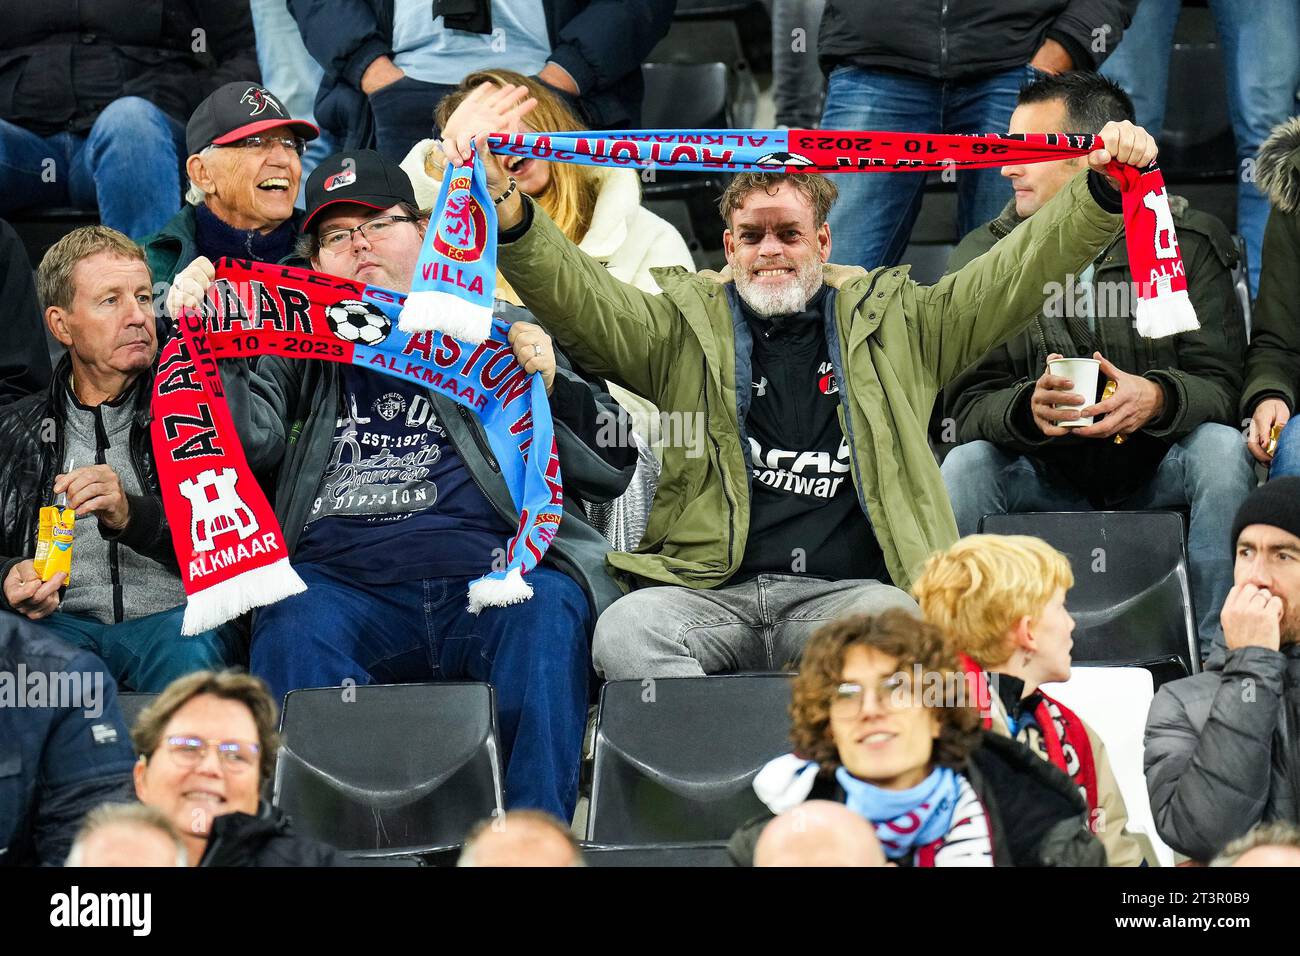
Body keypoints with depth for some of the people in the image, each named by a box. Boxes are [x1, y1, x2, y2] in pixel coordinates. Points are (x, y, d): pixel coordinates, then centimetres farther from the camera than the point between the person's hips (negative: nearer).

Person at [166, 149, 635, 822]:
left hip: (493, 573, -1)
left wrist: (549, 385, 0)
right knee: (296, 629, -32)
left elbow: (612, 466, 17)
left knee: (547, 614, -34)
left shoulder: (505, 335, 24)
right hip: (341, 582, 1)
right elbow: (251, 437, 8)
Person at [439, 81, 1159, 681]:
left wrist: (1105, 189, 1)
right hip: (711, 591, 0)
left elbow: (1017, 272, 15)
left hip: (847, 590, 0)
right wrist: (503, 205, -15)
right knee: (625, 631, -32)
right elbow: (574, 294, 3)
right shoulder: (686, 325, 17)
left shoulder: (895, 323, 20)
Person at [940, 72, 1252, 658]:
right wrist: (1030, 407, -32)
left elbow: (1219, 385, -11)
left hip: (1157, 478, -1)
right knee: (966, 465, -27)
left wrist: (1157, 399, -35)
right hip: (1044, 481, 1)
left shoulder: (1188, 246, -3)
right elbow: (969, 405, -8)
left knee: (1222, 450, -29)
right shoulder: (982, 258, 1)